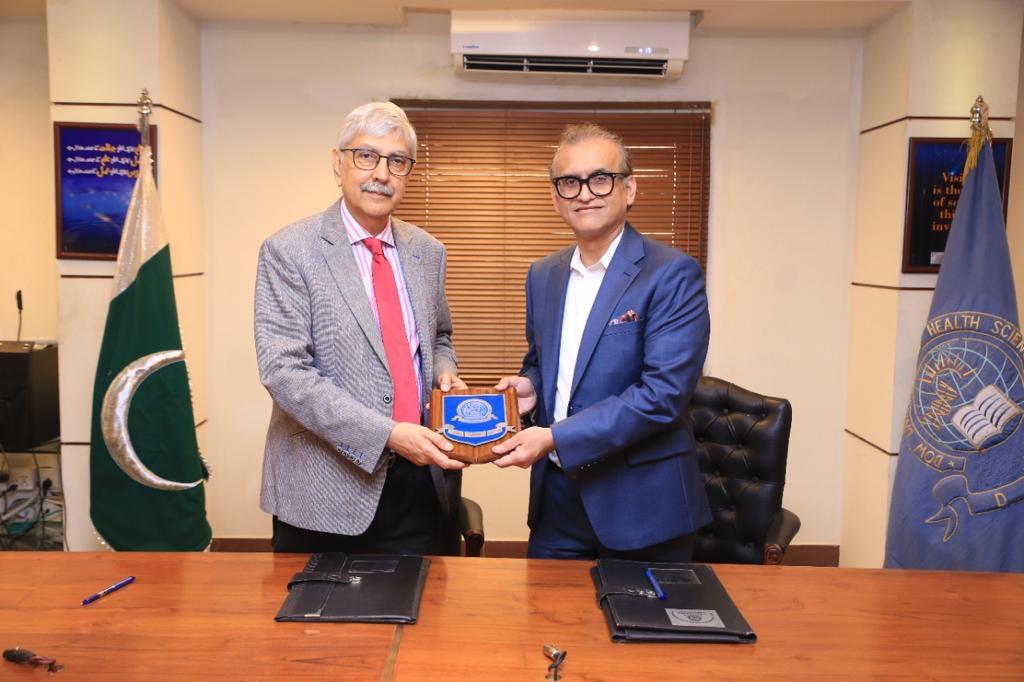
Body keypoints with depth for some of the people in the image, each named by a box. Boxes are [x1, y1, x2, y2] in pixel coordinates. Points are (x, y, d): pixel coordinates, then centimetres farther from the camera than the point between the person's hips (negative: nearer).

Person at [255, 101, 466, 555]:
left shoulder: (427, 252, 8)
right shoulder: (288, 252, -8)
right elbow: (283, 370, -16)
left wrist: (444, 373, -2)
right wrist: (385, 434, -22)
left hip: (423, 481, 4)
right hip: (328, 489, -4)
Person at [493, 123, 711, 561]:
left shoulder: (673, 274, -13)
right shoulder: (542, 275, 7)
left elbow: (664, 393, -21)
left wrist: (555, 438, -23)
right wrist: (530, 386, -3)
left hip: (641, 502, -5)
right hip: (556, 496, 6)